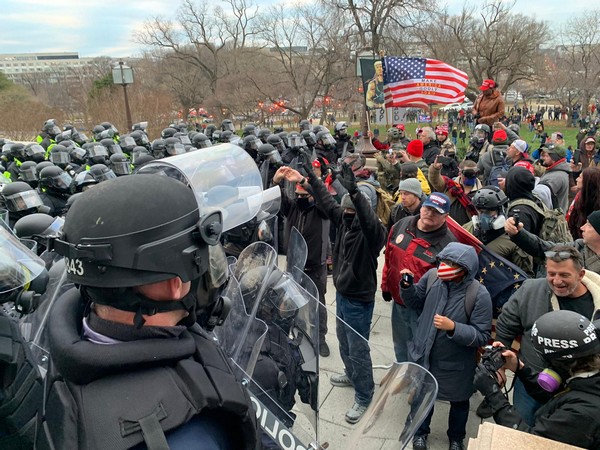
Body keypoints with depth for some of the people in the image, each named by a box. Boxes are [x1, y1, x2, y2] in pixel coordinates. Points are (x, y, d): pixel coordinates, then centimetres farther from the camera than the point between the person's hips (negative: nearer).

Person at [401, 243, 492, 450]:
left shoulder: (479, 295, -26)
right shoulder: (432, 276, -17)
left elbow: (482, 335, -22)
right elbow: (417, 303, 0)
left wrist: (453, 327, -35)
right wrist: (407, 286, -18)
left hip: (455, 364, -2)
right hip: (423, 355, 3)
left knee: (459, 402, 26)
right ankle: (420, 432, 56)